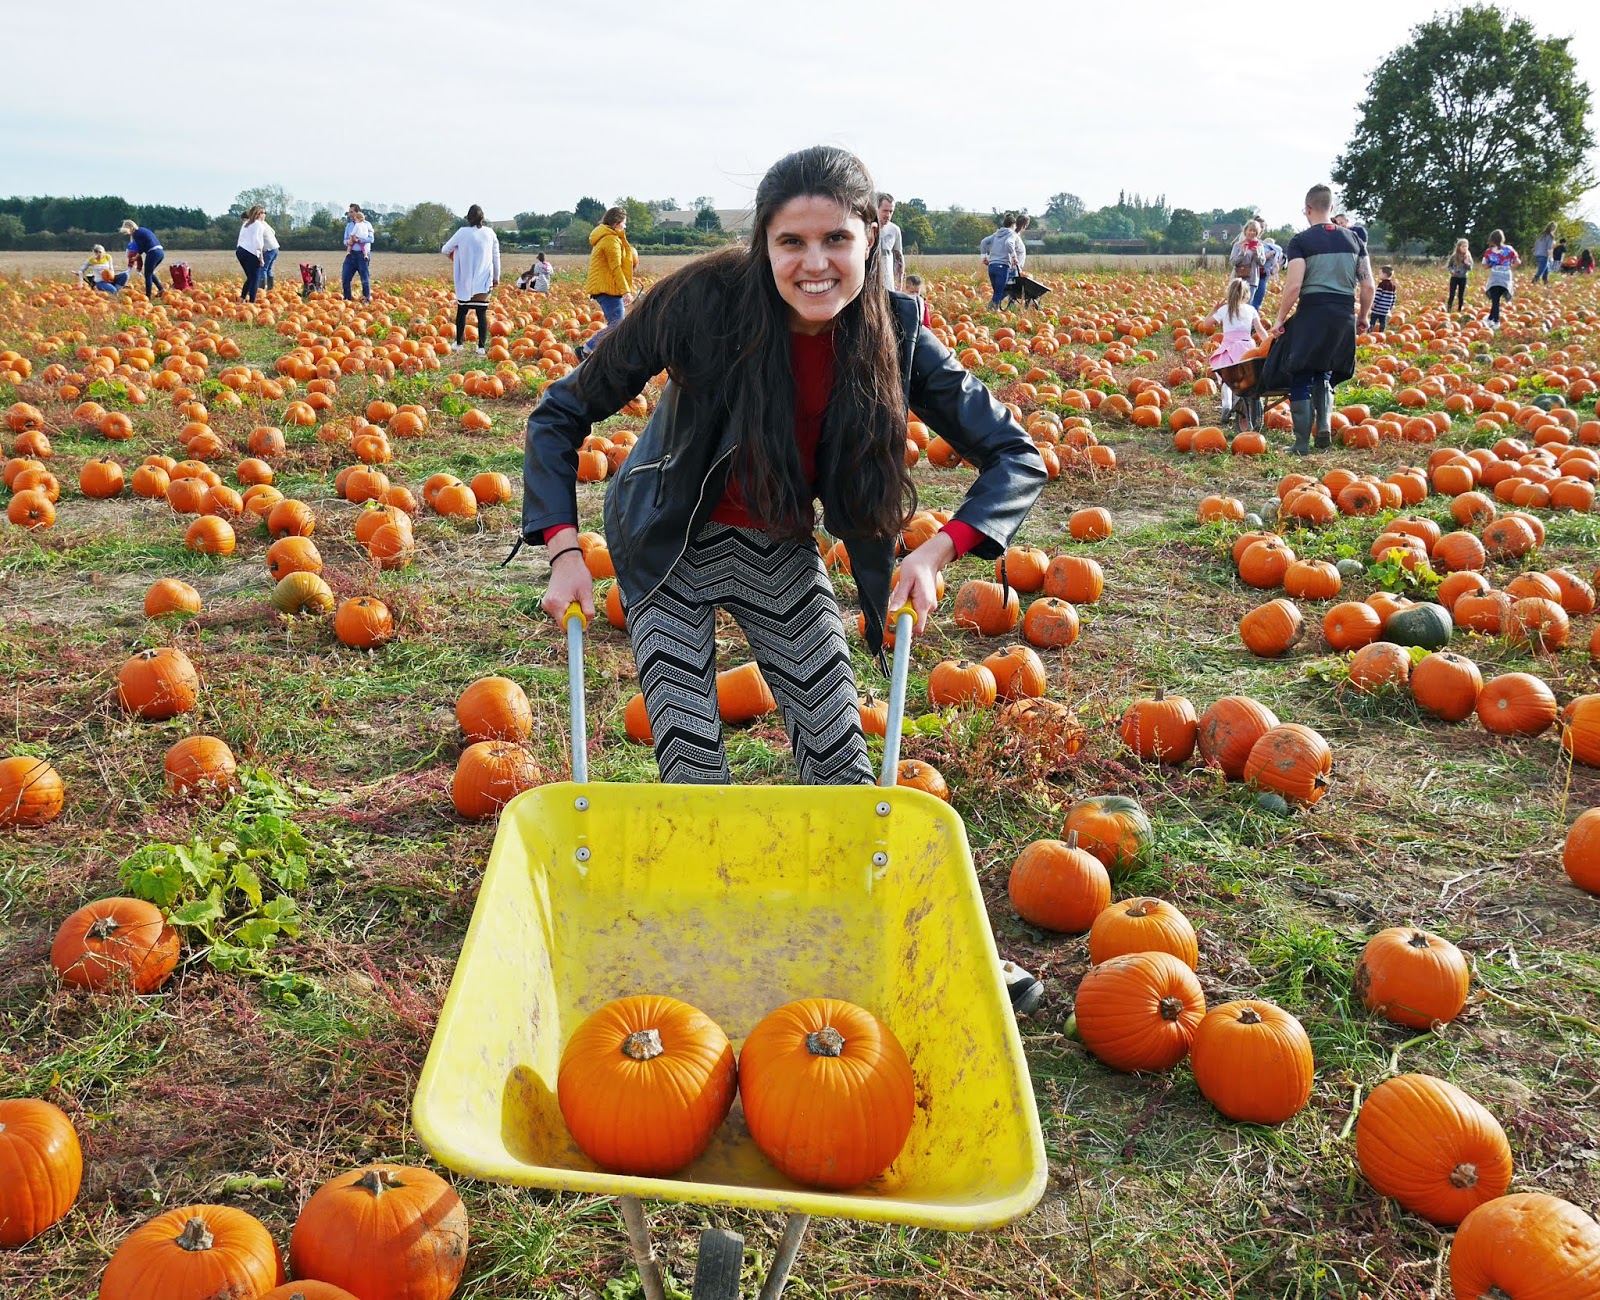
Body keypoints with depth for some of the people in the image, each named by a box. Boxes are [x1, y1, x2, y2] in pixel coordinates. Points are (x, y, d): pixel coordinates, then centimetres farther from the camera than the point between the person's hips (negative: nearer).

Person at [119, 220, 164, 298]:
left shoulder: (136, 233, -5)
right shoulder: (143, 229, 22)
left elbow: (141, 249, -5)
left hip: (153, 253, -9)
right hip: (161, 251, 9)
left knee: (148, 275, 1)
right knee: (150, 273, 23)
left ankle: (148, 295, 3)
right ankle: (161, 289, 14)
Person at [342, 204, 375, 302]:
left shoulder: (366, 224, 1)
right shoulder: (349, 225, 17)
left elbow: (371, 238, -10)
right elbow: (345, 240, 16)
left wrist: (358, 239, -17)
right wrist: (348, 242, -8)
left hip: (362, 254, -5)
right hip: (351, 254, 5)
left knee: (365, 278, -3)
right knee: (345, 278, 2)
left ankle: (367, 299, 6)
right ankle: (347, 299, 12)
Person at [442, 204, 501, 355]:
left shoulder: (463, 232, -4)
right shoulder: (490, 233, 2)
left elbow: (445, 250, 4)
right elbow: (496, 256, 8)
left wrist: (453, 256, 26)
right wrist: (496, 276, 19)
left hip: (465, 280, -1)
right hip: (484, 280, 1)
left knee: (462, 311, 13)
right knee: (482, 313, 0)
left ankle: (459, 343, 21)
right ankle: (481, 346, -5)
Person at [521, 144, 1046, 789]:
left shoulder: (895, 332, -17)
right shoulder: (703, 299, -25)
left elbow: (1016, 458, -11)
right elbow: (561, 414, -14)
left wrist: (935, 552, -26)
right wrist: (564, 551, -23)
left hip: (781, 549, 2)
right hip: (671, 546, -2)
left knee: (842, 765, 2)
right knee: (693, 770, -7)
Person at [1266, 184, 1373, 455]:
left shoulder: (1301, 241, -4)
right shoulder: (1353, 239, 11)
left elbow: (1293, 286, -14)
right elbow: (1367, 285, 8)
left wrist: (1280, 320, -4)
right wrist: (1362, 318, 21)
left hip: (1312, 315, -5)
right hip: (1345, 317, 5)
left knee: (1300, 379, 5)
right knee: (1323, 374, 23)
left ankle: (1302, 443, 4)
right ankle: (1324, 424, 2)